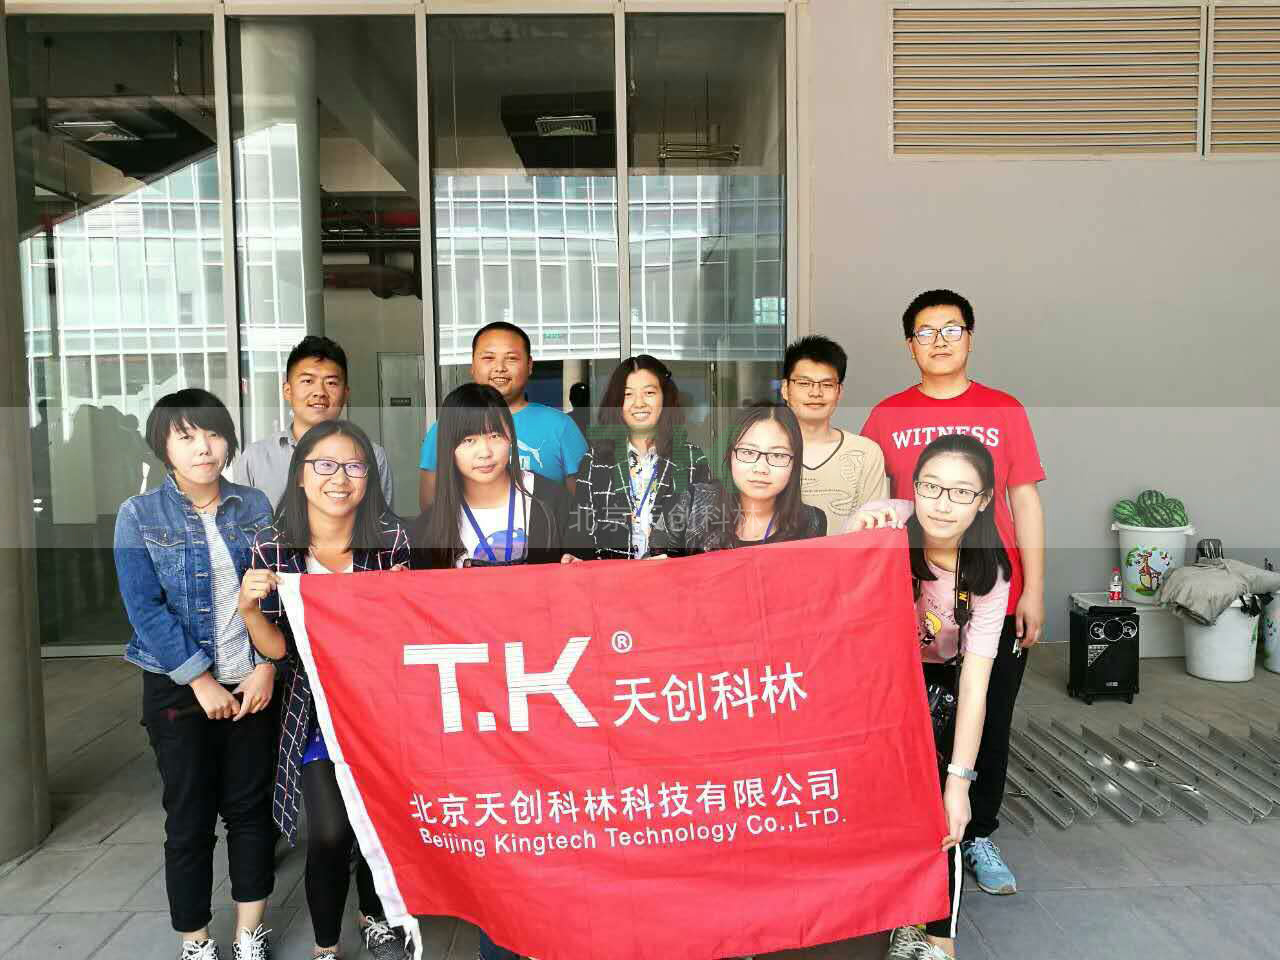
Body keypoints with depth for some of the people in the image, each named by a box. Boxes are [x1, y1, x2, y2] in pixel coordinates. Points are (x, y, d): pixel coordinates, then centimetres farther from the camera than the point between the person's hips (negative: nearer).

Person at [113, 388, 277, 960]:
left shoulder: (253, 506, 1)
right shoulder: (139, 516, -6)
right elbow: (145, 608, -12)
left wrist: (268, 666, -10)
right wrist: (200, 681, -15)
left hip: (252, 683, 2)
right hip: (178, 688, -2)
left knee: (251, 808, 10)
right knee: (190, 819, 8)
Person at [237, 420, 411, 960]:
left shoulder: (390, 538, -11)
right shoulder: (273, 547, -10)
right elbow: (276, 648, -5)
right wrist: (248, 608, -22)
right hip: (317, 707, -1)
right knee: (330, 832, -8)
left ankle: (373, 916, 41)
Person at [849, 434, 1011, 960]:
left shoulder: (988, 573, -24)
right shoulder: (889, 522, -27)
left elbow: (975, 683, -25)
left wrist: (958, 782, -28)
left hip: (943, 672, 0)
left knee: (940, 801, -12)